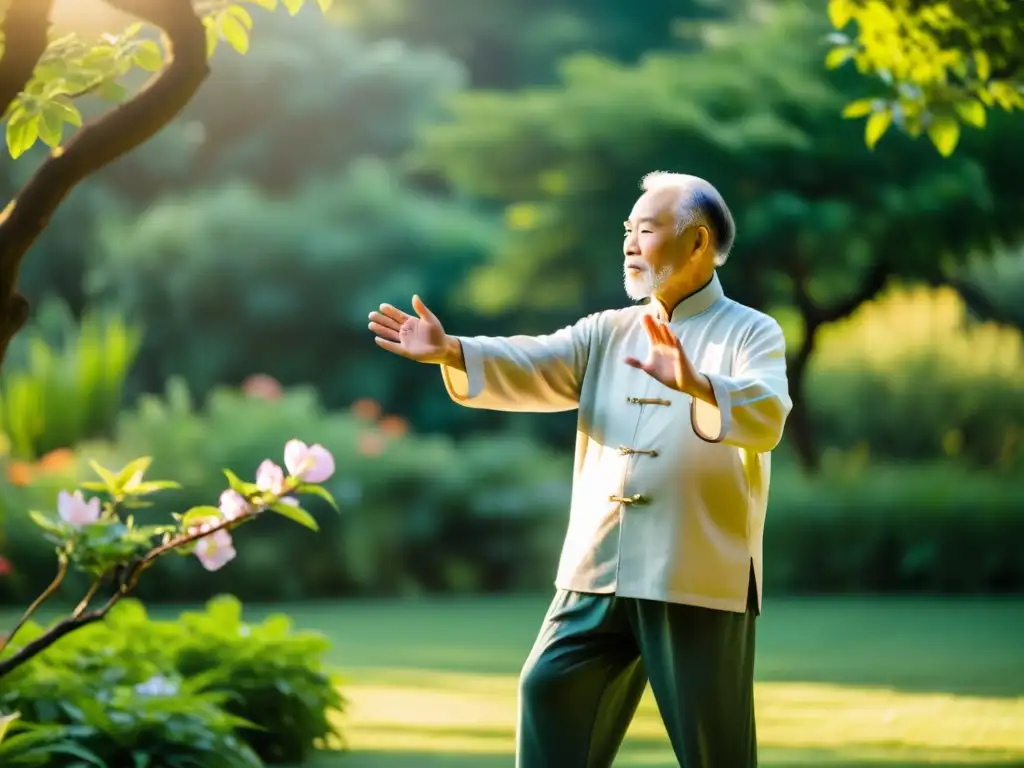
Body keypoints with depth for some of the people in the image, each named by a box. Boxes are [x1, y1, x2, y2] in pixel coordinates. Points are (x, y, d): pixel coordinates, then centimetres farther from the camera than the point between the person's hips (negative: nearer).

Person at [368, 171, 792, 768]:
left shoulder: (752, 334, -3)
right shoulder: (608, 332, 14)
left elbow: (766, 416, -22)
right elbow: (532, 367, -2)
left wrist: (695, 385, -42)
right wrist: (450, 351, -20)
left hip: (699, 579, -5)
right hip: (600, 575, 5)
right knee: (551, 695, 3)